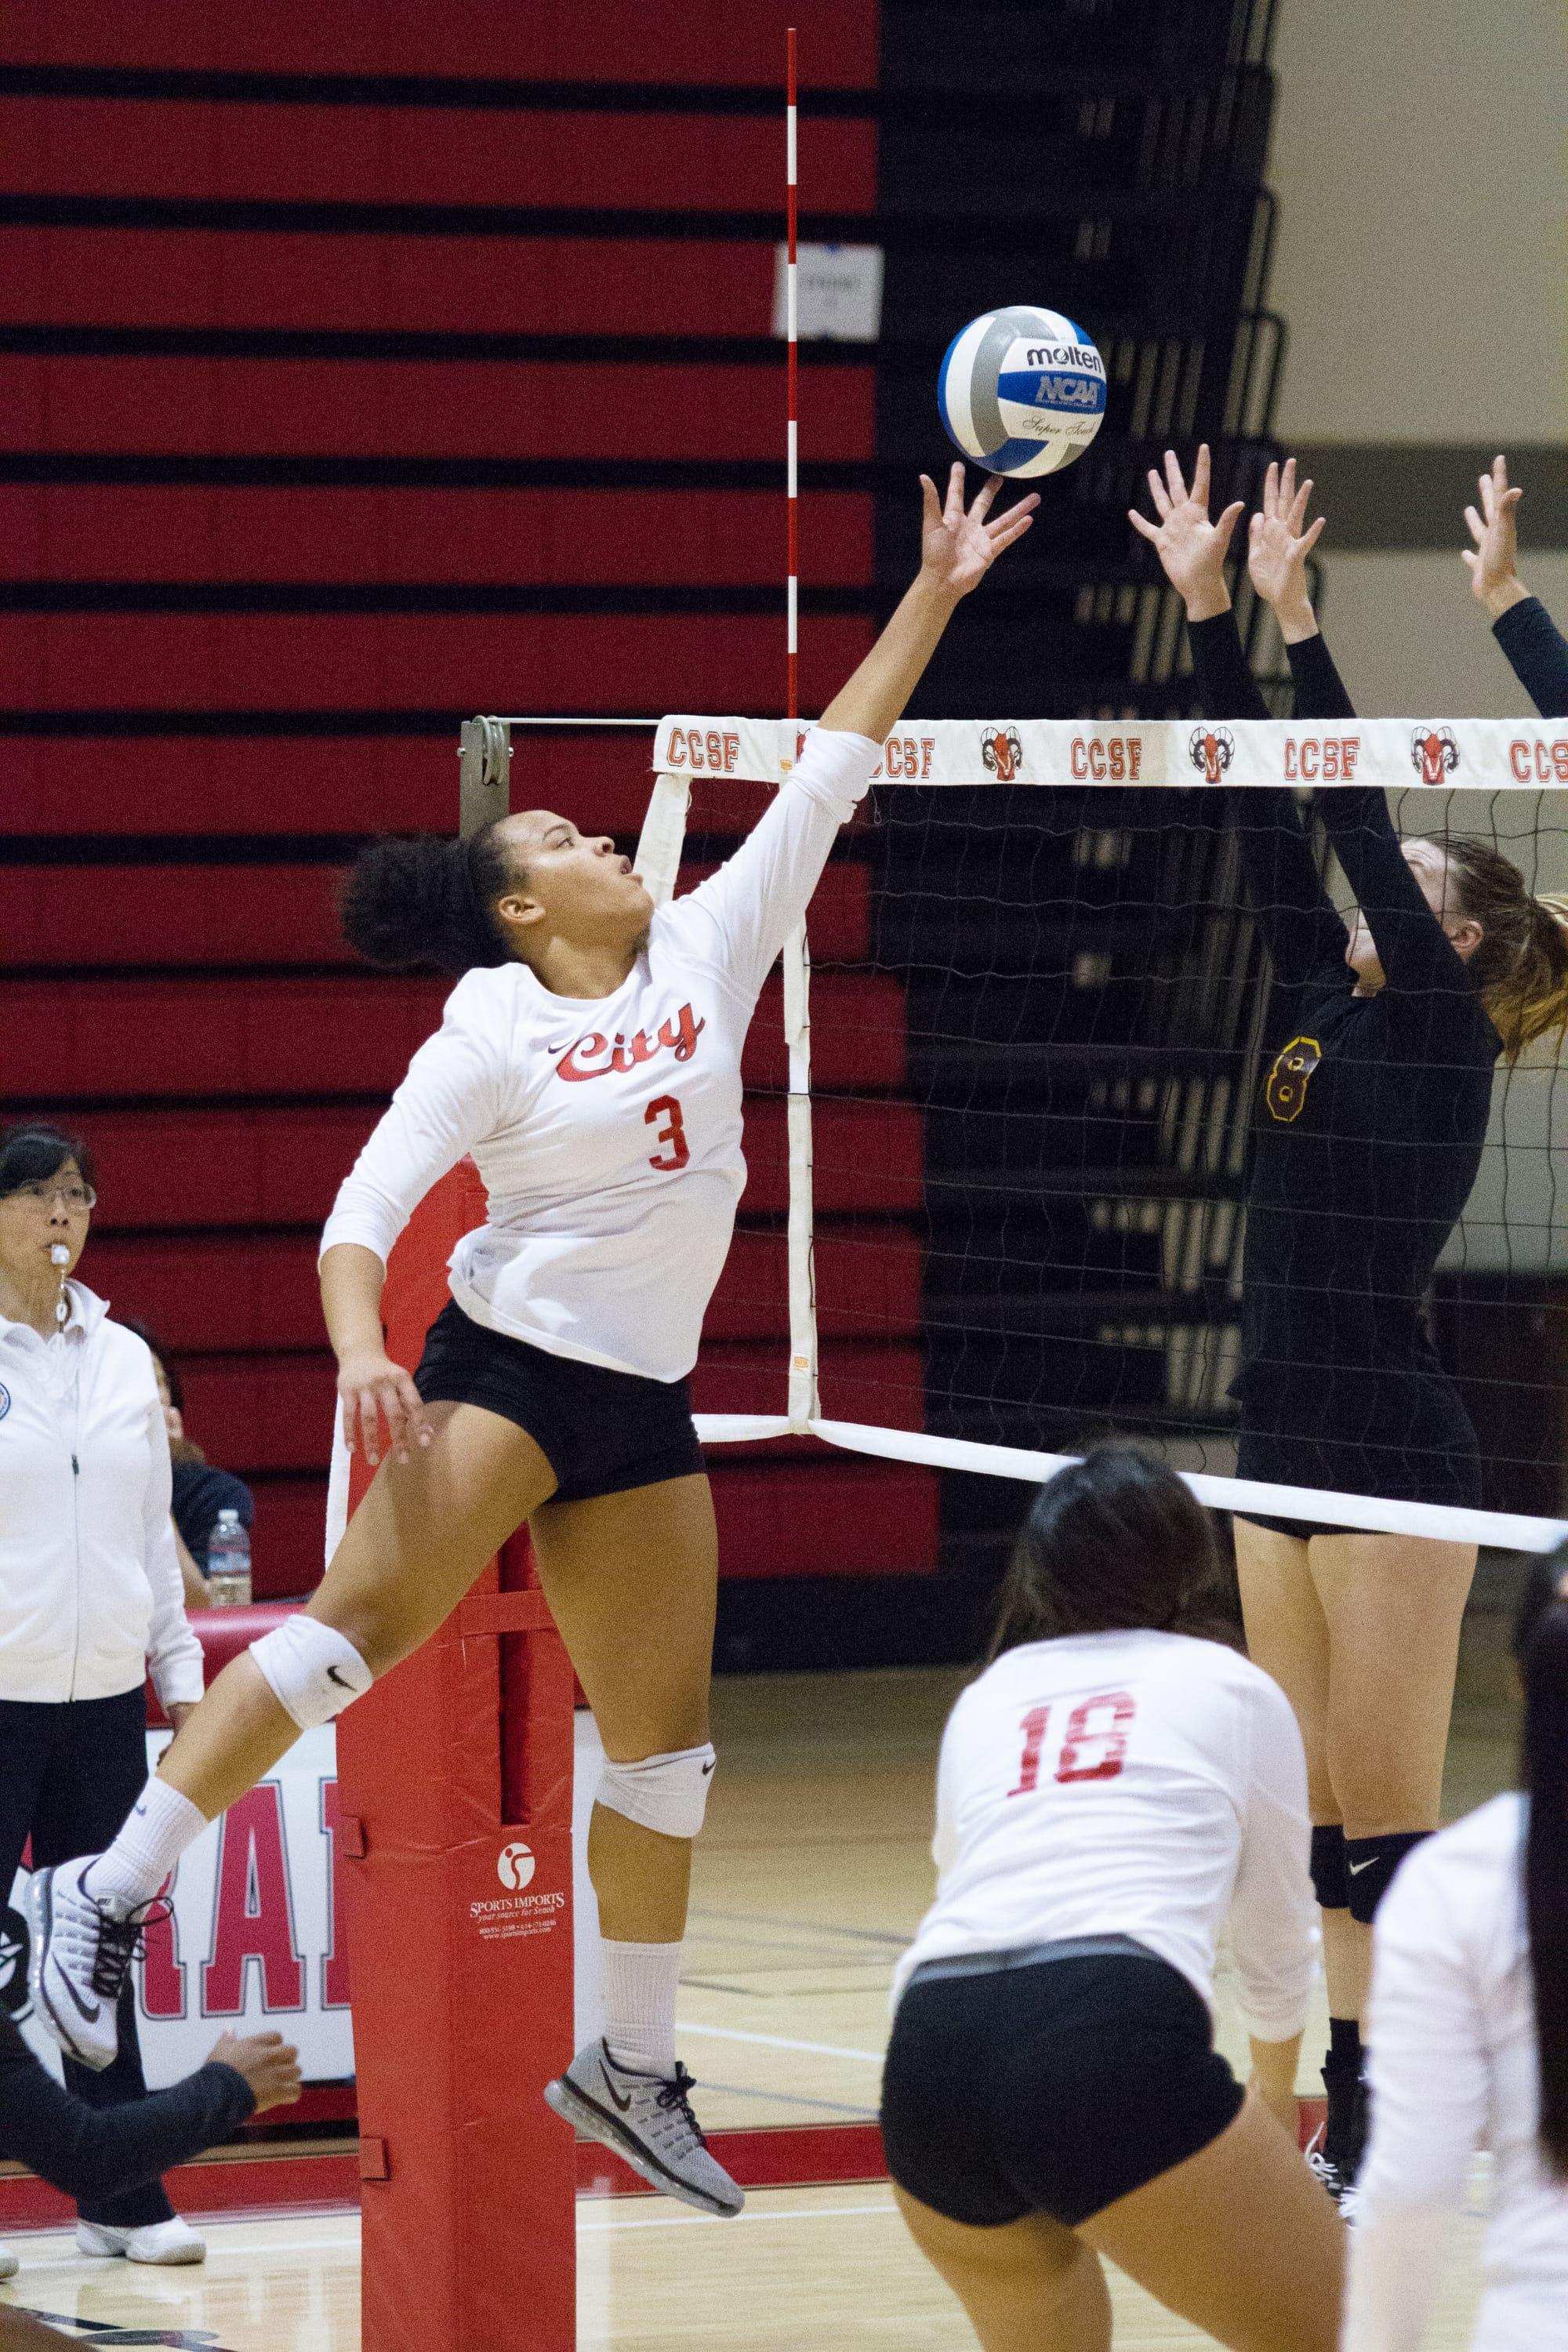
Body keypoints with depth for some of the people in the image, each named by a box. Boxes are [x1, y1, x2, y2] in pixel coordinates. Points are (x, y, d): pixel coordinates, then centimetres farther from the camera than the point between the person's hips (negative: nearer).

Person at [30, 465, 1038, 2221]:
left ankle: (632, 2067, 17)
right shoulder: (489, 1039, -7)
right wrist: (360, 1353, -29)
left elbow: (828, 773, 9)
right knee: (359, 1627, -23)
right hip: (506, 1367, -6)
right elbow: (361, 1215, -10)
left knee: (665, 1743, 7)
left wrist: (933, 595, 6)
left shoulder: (705, 952, 7)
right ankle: (110, 1895, -23)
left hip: (643, 1410, 6)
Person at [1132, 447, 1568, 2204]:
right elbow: (1265, 824, 10)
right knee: (1314, 1819, 10)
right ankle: (1349, 2125, 15)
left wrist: (1293, 616, -13)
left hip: (1392, 1462, -8)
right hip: (1285, 1449, 8)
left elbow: (1352, 819, -14)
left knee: (1387, 1821, -6)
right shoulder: (1326, 1006, 11)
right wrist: (1207, 614, 6)